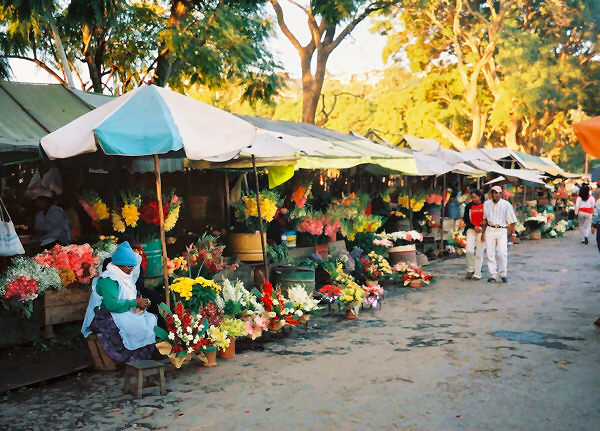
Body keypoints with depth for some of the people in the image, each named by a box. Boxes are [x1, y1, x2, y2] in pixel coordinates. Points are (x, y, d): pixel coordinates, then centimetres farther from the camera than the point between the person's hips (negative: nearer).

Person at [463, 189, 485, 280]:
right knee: (469, 250, -15)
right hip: (471, 229, 1)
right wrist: (474, 227, -9)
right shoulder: (469, 206, 5)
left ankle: (477, 274, 9)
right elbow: (465, 219, 5)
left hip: (482, 230, -1)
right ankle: (470, 269, 6)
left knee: (479, 253, 0)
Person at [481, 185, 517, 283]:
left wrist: (513, 234, -3)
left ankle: (503, 273, 6)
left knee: (502, 253, -12)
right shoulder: (486, 204, 6)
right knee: (490, 253, -1)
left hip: (502, 231, -2)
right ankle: (493, 275, 5)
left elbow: (512, 221, 1)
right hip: (490, 230, 2)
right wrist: (483, 232, 12)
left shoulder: (506, 205, -1)